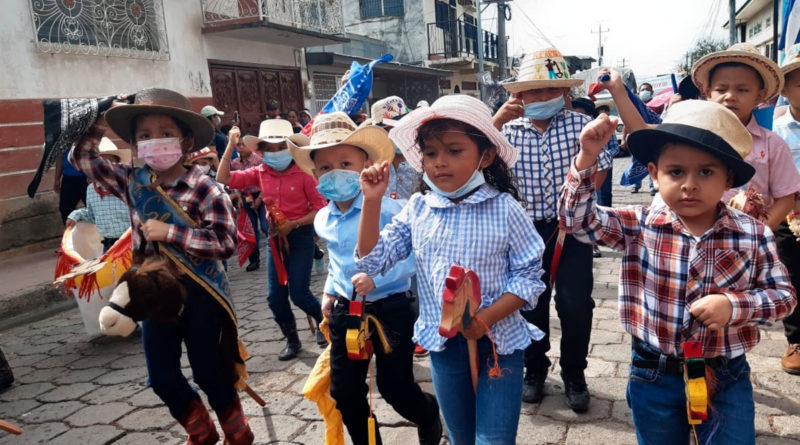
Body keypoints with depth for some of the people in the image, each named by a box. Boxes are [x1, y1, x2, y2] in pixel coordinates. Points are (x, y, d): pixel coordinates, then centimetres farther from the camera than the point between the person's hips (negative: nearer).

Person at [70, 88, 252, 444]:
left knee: (208, 372, 7)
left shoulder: (204, 189, -17)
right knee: (161, 377, 13)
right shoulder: (132, 182, 0)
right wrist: (99, 122, 2)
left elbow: (225, 242, -23)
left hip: (199, 293, -6)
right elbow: (83, 158, 11)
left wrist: (170, 233, -25)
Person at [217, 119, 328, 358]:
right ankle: (292, 340, 26)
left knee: (298, 293, -6)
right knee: (275, 296, 4)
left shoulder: (303, 173, -13)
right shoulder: (260, 173, -1)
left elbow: (321, 208, -13)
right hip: (276, 237, 5)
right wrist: (231, 146, -13)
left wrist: (293, 224, -19)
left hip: (301, 236, -4)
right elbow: (224, 179, -9)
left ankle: (323, 320, 26)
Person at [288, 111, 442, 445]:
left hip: (390, 308, -6)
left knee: (394, 386, 6)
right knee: (343, 390, 12)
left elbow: (413, 257, -21)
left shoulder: (387, 209, -19)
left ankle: (429, 416, 41)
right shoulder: (323, 220, 2)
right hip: (345, 310, 6)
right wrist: (330, 291, 11)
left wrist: (377, 277, -28)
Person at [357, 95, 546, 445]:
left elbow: (528, 275, -11)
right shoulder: (418, 209, -4)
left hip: (498, 340, -3)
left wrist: (486, 318, -23)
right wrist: (372, 200, -14)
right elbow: (372, 261, -4)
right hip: (442, 342, 4)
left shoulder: (504, 208, -14)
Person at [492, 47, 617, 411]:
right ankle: (534, 370, 31)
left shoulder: (579, 124, -4)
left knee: (576, 304, 2)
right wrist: (497, 120, -19)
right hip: (527, 228, 1)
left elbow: (599, 168, -2)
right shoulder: (510, 130, -1)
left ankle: (574, 375, 24)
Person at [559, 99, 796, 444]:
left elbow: (784, 295, -3)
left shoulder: (753, 234, -10)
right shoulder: (639, 226, -11)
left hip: (726, 378, 0)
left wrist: (735, 306, -22)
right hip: (653, 376, 1)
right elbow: (578, 219, -18)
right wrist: (587, 158, -29)